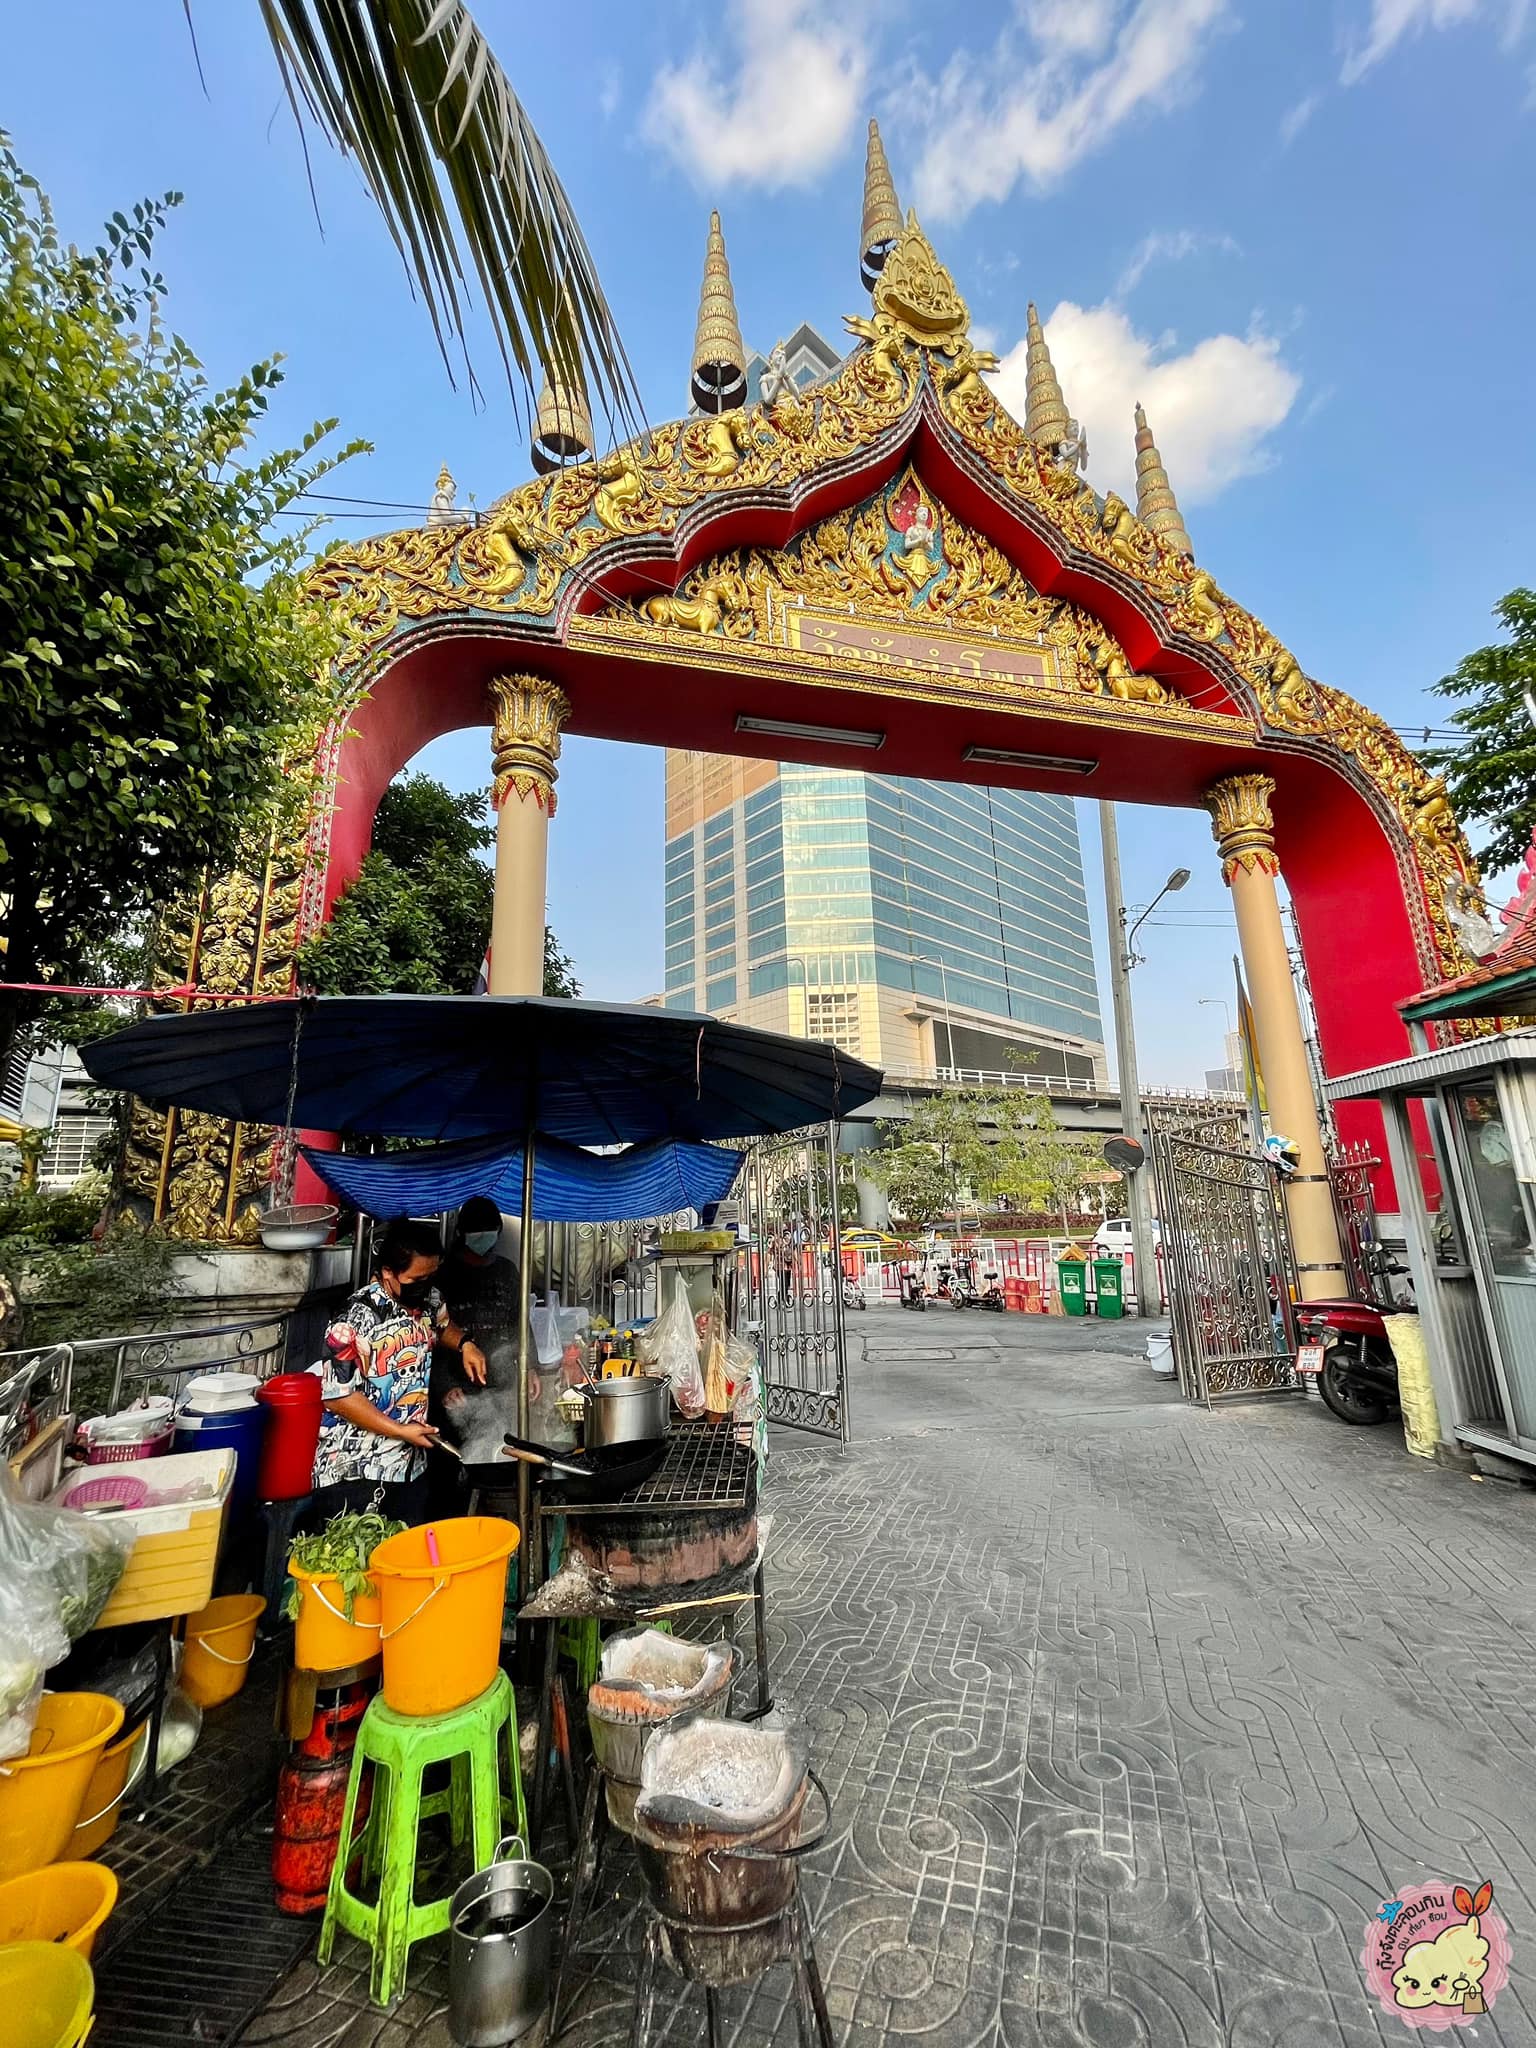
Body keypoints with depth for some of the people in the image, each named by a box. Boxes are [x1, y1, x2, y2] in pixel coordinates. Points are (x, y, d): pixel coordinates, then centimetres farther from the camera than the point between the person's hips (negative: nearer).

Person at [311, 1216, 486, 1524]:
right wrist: (400, 1431, -19)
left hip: (412, 1465, 6)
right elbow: (337, 1396, -19)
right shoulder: (356, 1319, -22)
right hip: (354, 1473, -6)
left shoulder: (429, 1299, -2)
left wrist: (465, 1344, 0)